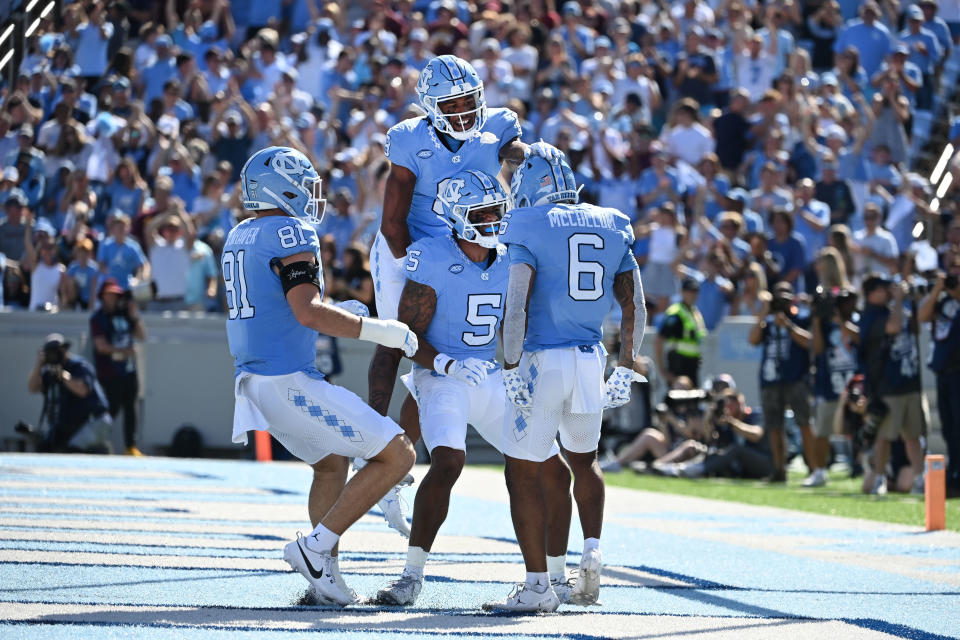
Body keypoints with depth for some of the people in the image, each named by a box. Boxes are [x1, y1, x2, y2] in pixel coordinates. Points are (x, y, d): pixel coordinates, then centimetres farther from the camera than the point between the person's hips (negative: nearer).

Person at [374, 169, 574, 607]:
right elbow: (407, 334, -14)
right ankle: (411, 577, -23)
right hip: (443, 379, -6)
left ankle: (556, 579, 18)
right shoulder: (432, 261, -14)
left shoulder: (513, 261, 2)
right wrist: (450, 365, -28)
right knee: (447, 462, -31)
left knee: (554, 472, 1)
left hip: (496, 381, 6)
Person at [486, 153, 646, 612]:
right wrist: (625, 369, 14)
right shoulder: (612, 228, 10)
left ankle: (538, 586, -3)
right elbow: (634, 305, 10)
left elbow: (516, 304, -16)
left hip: (542, 361, -6)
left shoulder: (529, 229, -6)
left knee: (523, 473, 1)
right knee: (584, 458, 28)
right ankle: (592, 551, 12)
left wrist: (512, 368, -14)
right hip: (590, 360, 6)